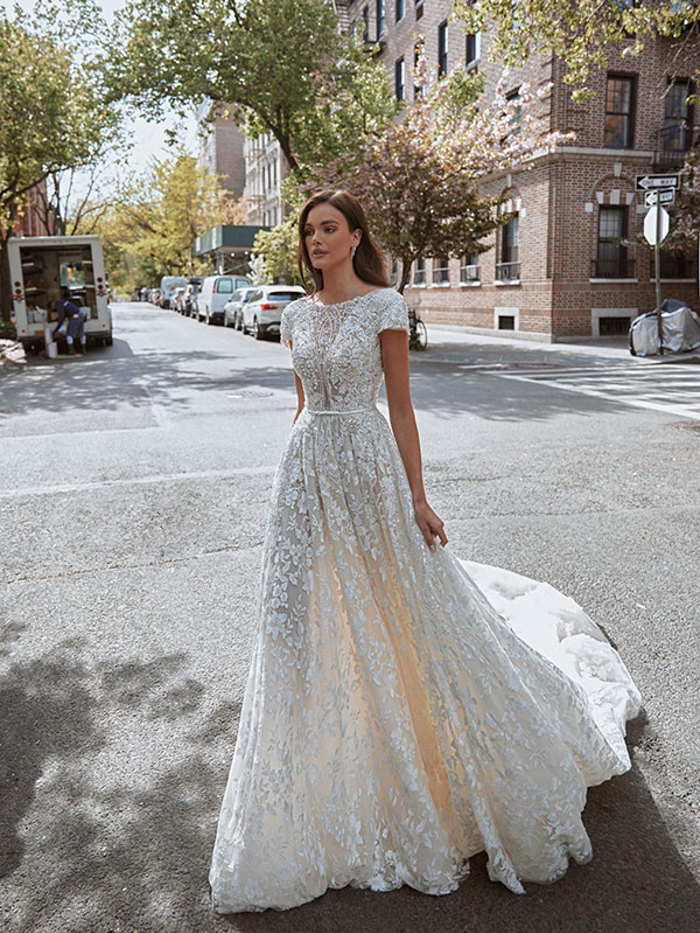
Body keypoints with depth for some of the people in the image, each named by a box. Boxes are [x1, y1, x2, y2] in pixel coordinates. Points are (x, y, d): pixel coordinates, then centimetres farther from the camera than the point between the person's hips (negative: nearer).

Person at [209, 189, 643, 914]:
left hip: (367, 465, -5)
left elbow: (400, 405, -6)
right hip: (307, 467, 5)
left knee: (400, 604, 5)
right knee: (312, 616, 10)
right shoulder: (298, 314, 9)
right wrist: (300, 473, 16)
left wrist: (416, 497, -9)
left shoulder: (383, 306, -5)